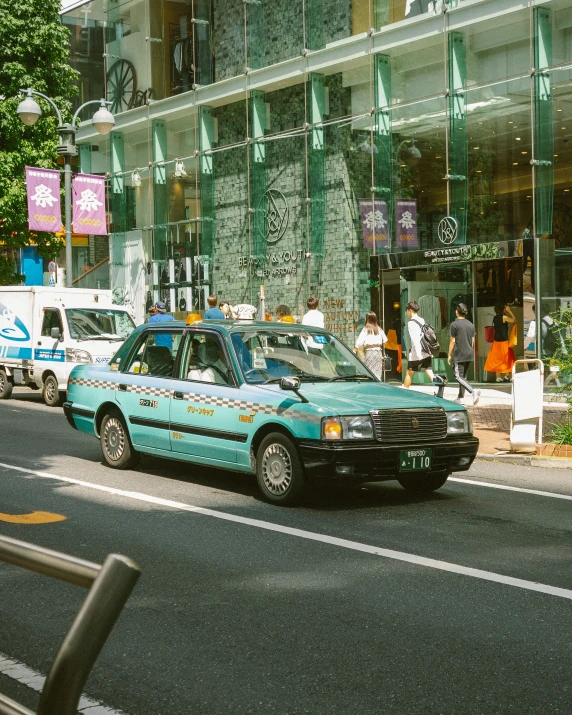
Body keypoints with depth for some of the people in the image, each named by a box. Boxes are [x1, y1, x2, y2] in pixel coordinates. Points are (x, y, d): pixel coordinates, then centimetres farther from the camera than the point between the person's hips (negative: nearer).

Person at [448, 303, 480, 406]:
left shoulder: (454, 325, -8)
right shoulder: (471, 325, 10)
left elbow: (452, 341, -9)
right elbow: (473, 341, 13)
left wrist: (449, 355, -3)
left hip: (459, 355, -7)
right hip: (469, 354, 7)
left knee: (458, 377, -8)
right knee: (463, 376, 15)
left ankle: (473, 391, -27)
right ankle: (461, 398, 18)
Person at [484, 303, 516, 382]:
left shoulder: (495, 318, 5)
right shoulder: (504, 317, -13)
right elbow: (514, 320, -4)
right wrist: (509, 311, -1)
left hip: (496, 341, 6)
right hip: (504, 341, -6)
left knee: (497, 359, 9)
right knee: (507, 359, 6)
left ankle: (498, 377, 8)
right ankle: (507, 376, 3)